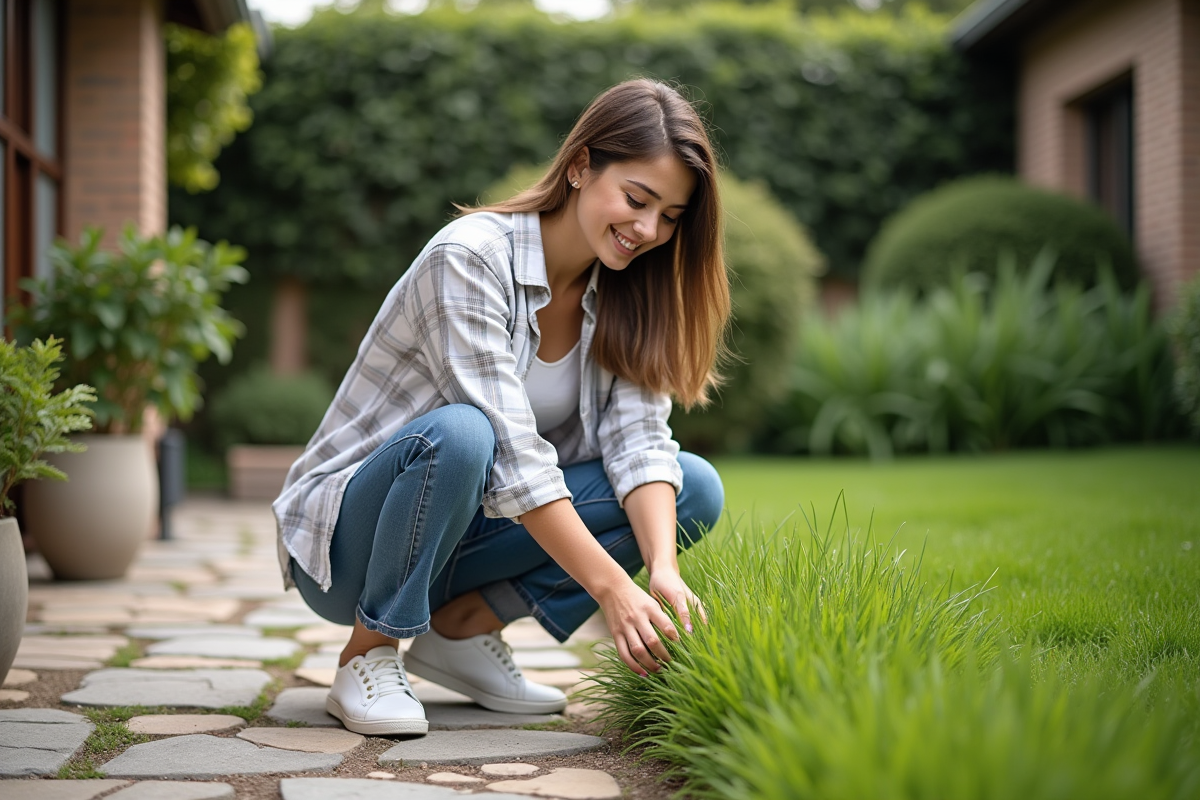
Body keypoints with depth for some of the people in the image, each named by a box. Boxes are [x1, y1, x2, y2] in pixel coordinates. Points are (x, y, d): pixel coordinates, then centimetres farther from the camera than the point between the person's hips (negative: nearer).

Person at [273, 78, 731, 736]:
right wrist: (612, 588, -32)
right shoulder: (472, 256, -23)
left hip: (461, 532, 6)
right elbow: (507, 450, -29)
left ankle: (463, 626, -3)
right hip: (347, 538, -6)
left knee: (696, 489, -11)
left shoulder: (623, 293, -1)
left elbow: (638, 440, -11)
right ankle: (368, 656, -15)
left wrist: (664, 570, -28)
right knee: (458, 434, -39)